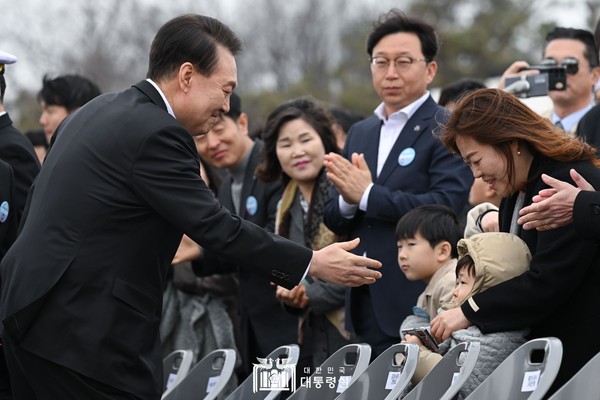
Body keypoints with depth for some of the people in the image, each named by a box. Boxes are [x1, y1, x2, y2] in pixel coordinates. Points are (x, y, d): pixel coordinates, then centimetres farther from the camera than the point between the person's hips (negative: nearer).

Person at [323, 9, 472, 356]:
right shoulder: (360, 133, 16)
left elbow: (447, 206, -19)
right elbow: (334, 221, 16)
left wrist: (367, 195, -16)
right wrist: (347, 201, -8)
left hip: (419, 305, -6)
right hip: (363, 305, 6)